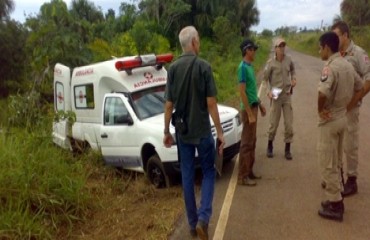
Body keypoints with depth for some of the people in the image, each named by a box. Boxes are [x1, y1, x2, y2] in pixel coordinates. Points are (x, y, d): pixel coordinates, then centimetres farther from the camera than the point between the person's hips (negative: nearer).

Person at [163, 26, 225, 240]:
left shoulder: (173, 68, -1)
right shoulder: (204, 66, -12)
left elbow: (169, 105, 0)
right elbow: (211, 103, -13)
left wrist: (167, 131, 9)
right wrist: (220, 132, -5)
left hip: (182, 132, 4)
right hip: (202, 131, -3)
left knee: (187, 175, 13)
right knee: (209, 172, 12)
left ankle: (193, 223, 23)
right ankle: (203, 218, -1)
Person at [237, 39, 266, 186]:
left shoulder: (250, 66, 13)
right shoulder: (243, 67, -16)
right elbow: (242, 92, -21)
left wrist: (260, 105, 22)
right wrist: (250, 113, -22)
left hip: (253, 107, 9)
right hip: (248, 109, -9)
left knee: (252, 142, 14)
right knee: (246, 143, -5)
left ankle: (249, 172, 24)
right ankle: (242, 177, 3)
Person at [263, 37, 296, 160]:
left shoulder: (289, 59, -2)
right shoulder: (271, 62, -10)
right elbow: (265, 78, -4)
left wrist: (294, 78, 1)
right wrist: (269, 91, -16)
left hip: (287, 95, 3)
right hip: (276, 96, -3)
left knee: (289, 123, 4)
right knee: (273, 123, 5)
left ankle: (287, 149, 16)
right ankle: (270, 146, 26)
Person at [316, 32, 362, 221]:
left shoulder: (330, 67, -21)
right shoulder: (347, 65, 8)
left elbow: (323, 92, -37)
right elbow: (359, 87, 20)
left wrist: (320, 109, -20)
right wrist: (347, 105, 15)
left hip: (329, 120, -9)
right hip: (342, 118, 9)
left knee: (327, 163, 0)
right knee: (336, 161, 19)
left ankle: (335, 205, 8)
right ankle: (336, 197, 30)